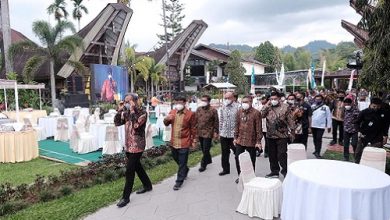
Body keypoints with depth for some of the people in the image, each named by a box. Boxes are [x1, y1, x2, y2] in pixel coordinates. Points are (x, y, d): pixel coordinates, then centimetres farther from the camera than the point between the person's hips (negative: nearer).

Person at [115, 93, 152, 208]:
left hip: (137, 146, -8)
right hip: (129, 145, 8)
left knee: (129, 170, -6)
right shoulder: (126, 112, 8)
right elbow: (117, 122, 7)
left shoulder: (142, 112, -13)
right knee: (137, 166, 19)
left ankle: (126, 197, 4)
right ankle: (147, 185, 37)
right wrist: (119, 110, -5)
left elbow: (136, 125, -26)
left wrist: (132, 110, -24)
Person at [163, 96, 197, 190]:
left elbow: (193, 128, -3)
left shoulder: (190, 114, -9)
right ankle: (185, 170, 48)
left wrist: (194, 141, -2)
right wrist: (167, 119, -14)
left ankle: (179, 181, 15)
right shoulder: (172, 112, 5)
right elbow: (166, 124, 9)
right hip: (173, 142, 5)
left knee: (182, 163, 3)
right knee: (177, 160, 22)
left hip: (184, 143, -5)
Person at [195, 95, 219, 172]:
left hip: (208, 133, -6)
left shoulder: (213, 110, -8)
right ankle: (208, 160, 39)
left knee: (205, 150, -3)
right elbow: (196, 120, 11)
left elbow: (216, 122, -5)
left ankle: (203, 165, 9)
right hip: (200, 132, 6)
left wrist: (216, 132, -7)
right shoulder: (198, 109, 7)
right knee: (203, 149, 17)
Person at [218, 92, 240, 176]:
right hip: (224, 134, 5)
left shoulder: (237, 107, -9)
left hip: (234, 134, -5)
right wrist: (220, 132, 13)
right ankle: (225, 169, 29)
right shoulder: (222, 108, 9)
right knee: (224, 153, 14)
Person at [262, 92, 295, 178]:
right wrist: (267, 105, -7)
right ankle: (274, 171, 26)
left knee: (282, 155, -6)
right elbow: (261, 115, -6)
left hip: (282, 135, -5)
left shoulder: (285, 107, -3)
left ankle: (286, 171, 10)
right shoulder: (268, 108, 9)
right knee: (272, 155, 13)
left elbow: (290, 121, -3)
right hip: (270, 135, 5)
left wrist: (292, 132, -6)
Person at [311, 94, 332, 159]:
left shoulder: (325, 107, -3)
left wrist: (329, 126, -2)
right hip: (313, 126, 4)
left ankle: (318, 153, -4)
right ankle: (316, 150, 32)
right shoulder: (312, 106, 5)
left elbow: (329, 117, -1)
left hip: (321, 126, -4)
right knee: (315, 139, 14)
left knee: (319, 139, -8)